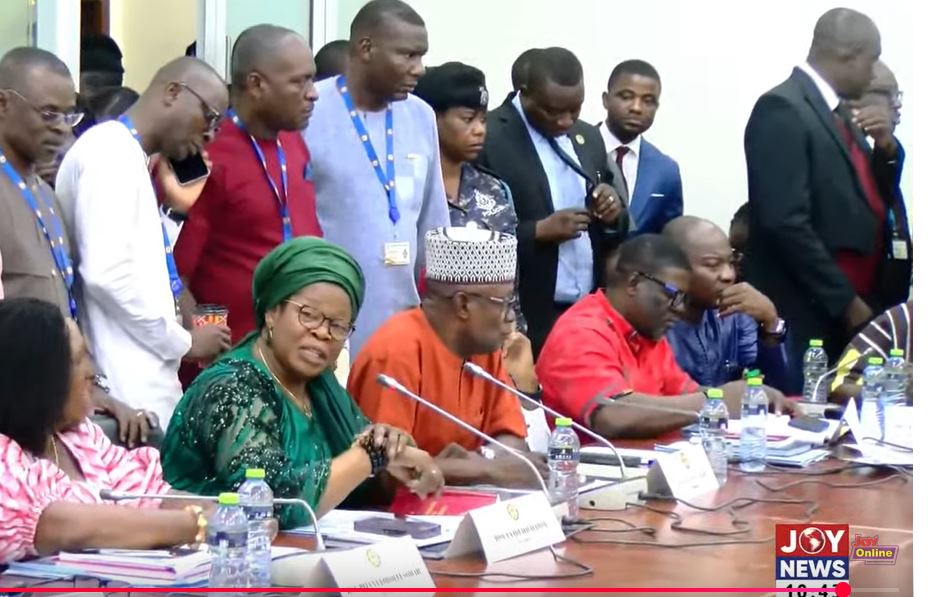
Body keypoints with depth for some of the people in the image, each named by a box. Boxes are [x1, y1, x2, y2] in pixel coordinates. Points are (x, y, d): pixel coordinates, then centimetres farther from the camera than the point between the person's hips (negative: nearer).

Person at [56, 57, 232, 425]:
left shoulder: (127, 156, 17)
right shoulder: (111, 152, -10)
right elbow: (106, 273, -20)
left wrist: (178, 337, 9)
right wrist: (183, 341, -10)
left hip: (141, 376, 9)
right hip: (126, 385, -9)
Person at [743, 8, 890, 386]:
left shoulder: (836, 112, 15)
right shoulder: (783, 109, -13)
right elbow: (787, 222, -21)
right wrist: (845, 301, -18)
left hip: (846, 309, 9)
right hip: (803, 313, -9)